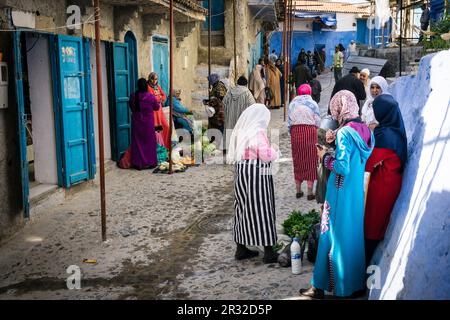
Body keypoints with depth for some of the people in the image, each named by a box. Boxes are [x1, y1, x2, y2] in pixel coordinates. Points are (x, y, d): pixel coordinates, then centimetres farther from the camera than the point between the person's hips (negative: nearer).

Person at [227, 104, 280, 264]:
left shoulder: (241, 131, 9)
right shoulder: (258, 132, -14)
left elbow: (234, 155, 13)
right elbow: (267, 155, -20)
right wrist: (275, 152, 0)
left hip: (241, 173, 8)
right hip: (256, 174, -8)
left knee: (244, 208, 14)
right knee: (262, 210, -2)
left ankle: (241, 249, 21)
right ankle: (268, 252, 3)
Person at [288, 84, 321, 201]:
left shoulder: (293, 104, 4)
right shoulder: (312, 104, -1)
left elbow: (289, 122, 3)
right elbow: (318, 122, -1)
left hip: (296, 131, 2)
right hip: (310, 131, -2)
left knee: (298, 161, 11)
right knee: (311, 161, 4)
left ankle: (298, 190, 17)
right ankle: (310, 192, 4)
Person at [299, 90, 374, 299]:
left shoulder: (344, 133, -18)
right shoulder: (366, 131, 4)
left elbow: (342, 167, -24)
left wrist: (325, 158, -7)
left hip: (343, 195, -7)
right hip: (362, 193, 7)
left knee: (336, 236, 1)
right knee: (357, 235, 16)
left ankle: (320, 287, 11)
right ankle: (358, 283, 28)